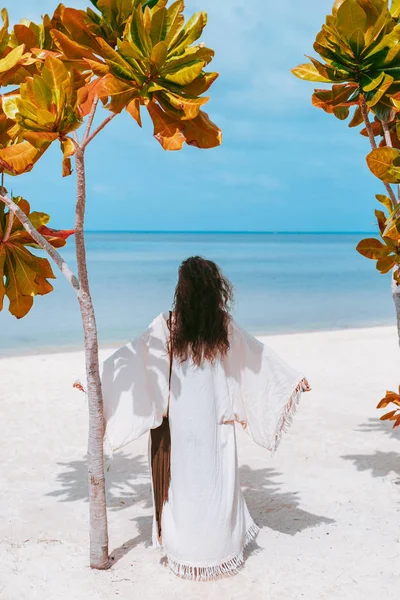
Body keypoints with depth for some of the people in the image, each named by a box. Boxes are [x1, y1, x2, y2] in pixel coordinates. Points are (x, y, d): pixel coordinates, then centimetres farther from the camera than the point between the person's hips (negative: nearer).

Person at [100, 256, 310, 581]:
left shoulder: (167, 326, -9)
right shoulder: (225, 325, -4)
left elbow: (131, 356, -9)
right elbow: (259, 356, 7)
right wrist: (294, 378, 19)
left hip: (179, 419, -1)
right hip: (215, 419, 1)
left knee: (182, 482, 9)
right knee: (217, 482, 11)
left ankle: (185, 552, 18)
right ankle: (221, 549, 20)